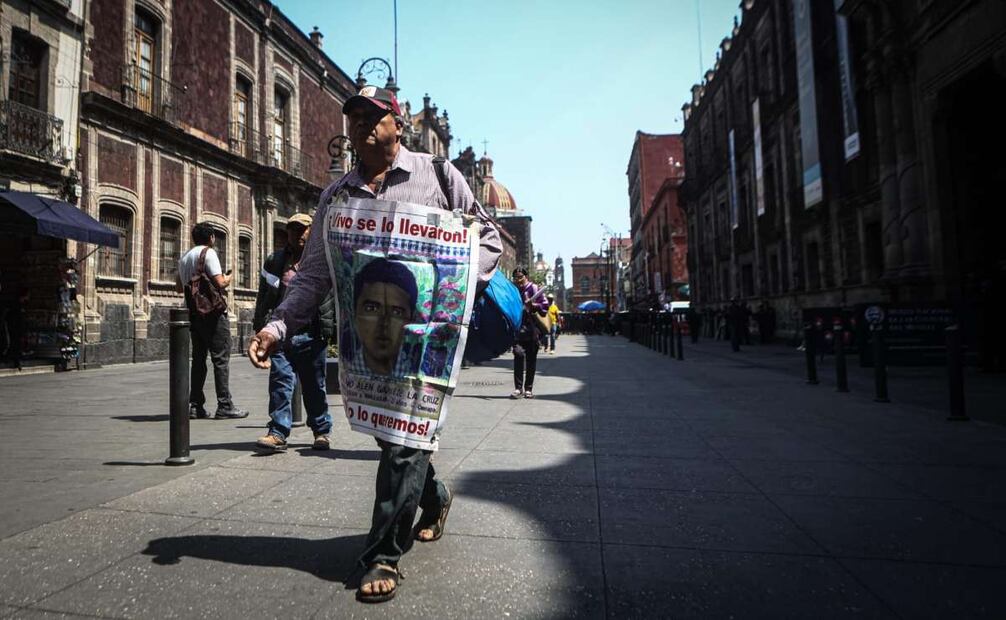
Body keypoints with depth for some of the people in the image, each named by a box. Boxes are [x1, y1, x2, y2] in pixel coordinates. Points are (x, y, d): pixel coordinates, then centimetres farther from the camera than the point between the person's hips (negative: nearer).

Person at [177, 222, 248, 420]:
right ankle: (224, 406, -6)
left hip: (193, 313, 8)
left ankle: (195, 405, 14)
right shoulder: (209, 252, -9)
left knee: (198, 358, 12)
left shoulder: (184, 257, 16)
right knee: (221, 358, -6)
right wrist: (228, 279, 1)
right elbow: (219, 283, -18)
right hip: (212, 312, -8)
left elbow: (180, 286, 21)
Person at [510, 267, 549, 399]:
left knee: (531, 358, 4)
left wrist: (533, 305, -15)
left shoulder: (533, 289, 3)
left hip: (532, 329, -1)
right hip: (517, 328, 1)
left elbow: (545, 305, 1)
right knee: (519, 353, -15)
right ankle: (518, 388, -11)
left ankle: (528, 389, 15)